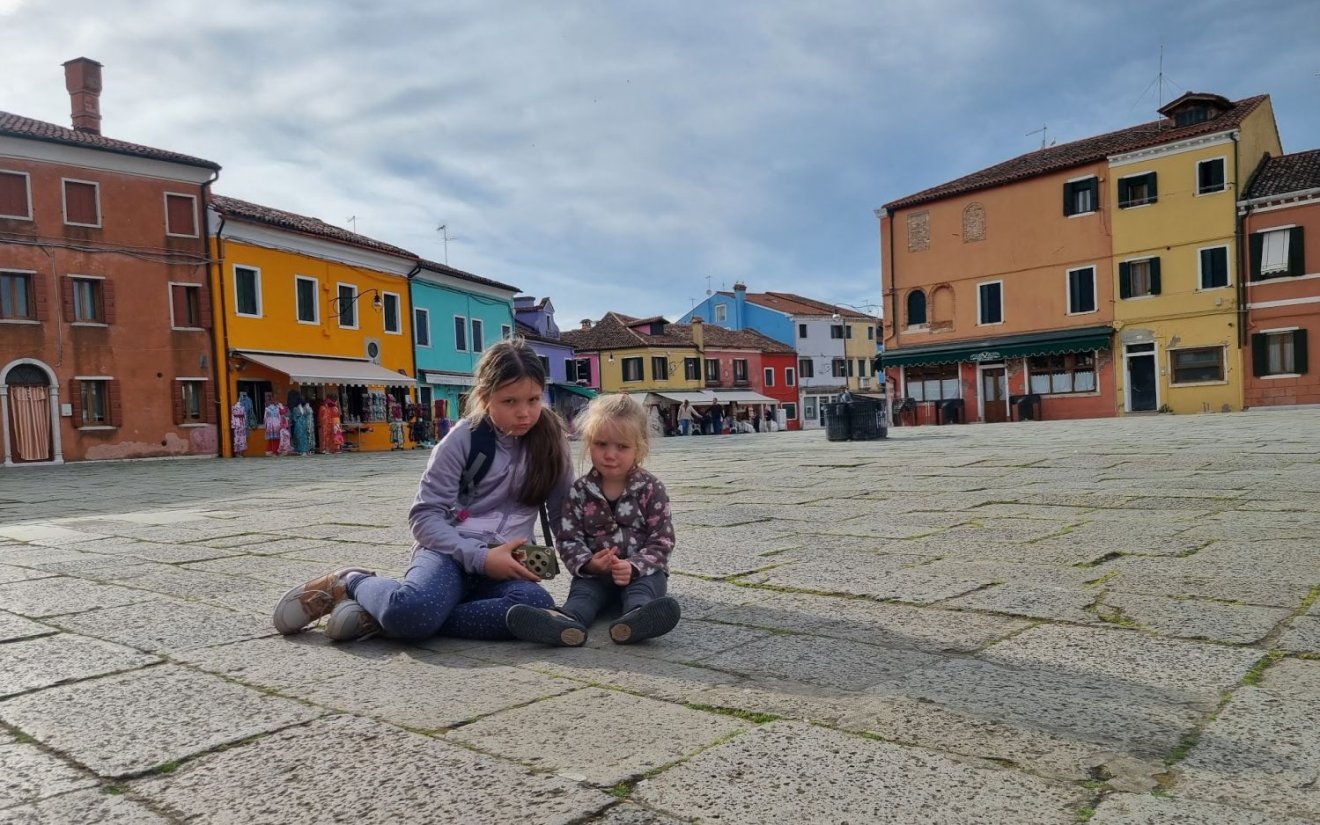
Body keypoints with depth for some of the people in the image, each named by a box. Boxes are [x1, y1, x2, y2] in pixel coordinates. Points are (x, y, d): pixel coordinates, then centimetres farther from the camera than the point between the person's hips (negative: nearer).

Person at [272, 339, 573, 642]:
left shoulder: (550, 440, 5)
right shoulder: (465, 437, -4)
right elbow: (425, 515, -6)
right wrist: (480, 557, -18)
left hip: (503, 562, 4)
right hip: (451, 550, -3)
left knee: (537, 608, -34)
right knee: (412, 610, -39)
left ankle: (384, 616, -19)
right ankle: (352, 583, 0)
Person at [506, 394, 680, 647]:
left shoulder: (651, 489, -4)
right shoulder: (580, 491, 1)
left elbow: (661, 541, -8)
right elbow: (569, 539, -1)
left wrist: (634, 566, -26)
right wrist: (588, 562, -24)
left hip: (641, 571, -1)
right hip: (595, 572, 1)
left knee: (644, 587, -32)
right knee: (582, 589, -28)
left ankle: (637, 616, -66)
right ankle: (567, 620, -61)